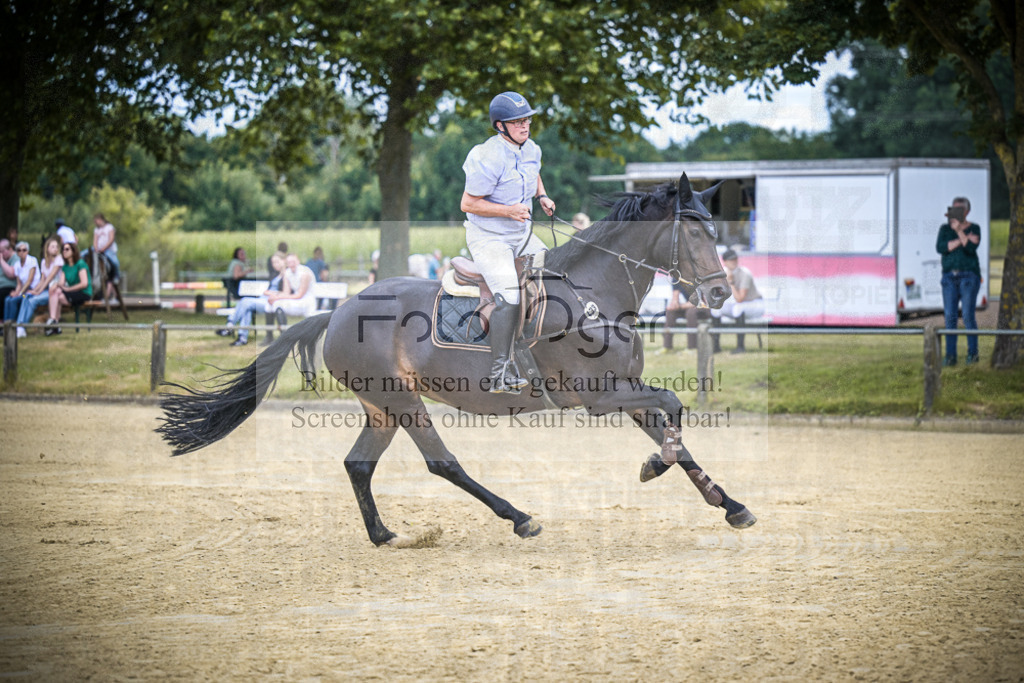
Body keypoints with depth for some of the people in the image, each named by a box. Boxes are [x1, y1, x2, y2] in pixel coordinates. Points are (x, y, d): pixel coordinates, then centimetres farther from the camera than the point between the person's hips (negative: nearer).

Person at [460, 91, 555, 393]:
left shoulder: (531, 149, 3)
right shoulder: (489, 158, -23)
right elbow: (468, 203, -20)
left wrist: (541, 196, 6)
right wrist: (509, 211, -27)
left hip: (522, 234, 9)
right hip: (488, 238, -9)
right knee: (509, 294, -25)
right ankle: (500, 374, -22)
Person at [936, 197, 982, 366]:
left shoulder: (974, 229, 2)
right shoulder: (945, 228, 9)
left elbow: (971, 248, -15)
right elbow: (940, 247, -8)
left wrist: (959, 230, -21)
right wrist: (963, 240, -13)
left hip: (969, 276, -3)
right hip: (950, 276, 3)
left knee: (968, 315, -9)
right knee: (950, 317, -3)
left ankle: (973, 353, 3)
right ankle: (950, 356, -2)